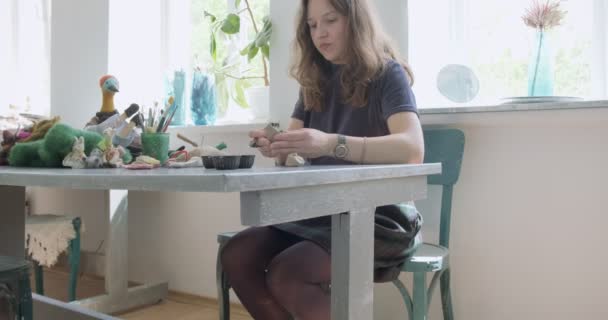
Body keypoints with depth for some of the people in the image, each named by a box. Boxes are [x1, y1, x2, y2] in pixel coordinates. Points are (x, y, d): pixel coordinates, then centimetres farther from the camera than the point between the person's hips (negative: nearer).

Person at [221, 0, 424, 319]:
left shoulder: (386, 74, -7)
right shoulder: (316, 80, 13)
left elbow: (412, 148, -24)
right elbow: (295, 147, 6)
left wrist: (331, 144, -38)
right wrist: (275, 146, -19)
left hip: (379, 216, -6)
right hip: (321, 212, 6)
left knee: (286, 274, -26)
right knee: (236, 255, -12)